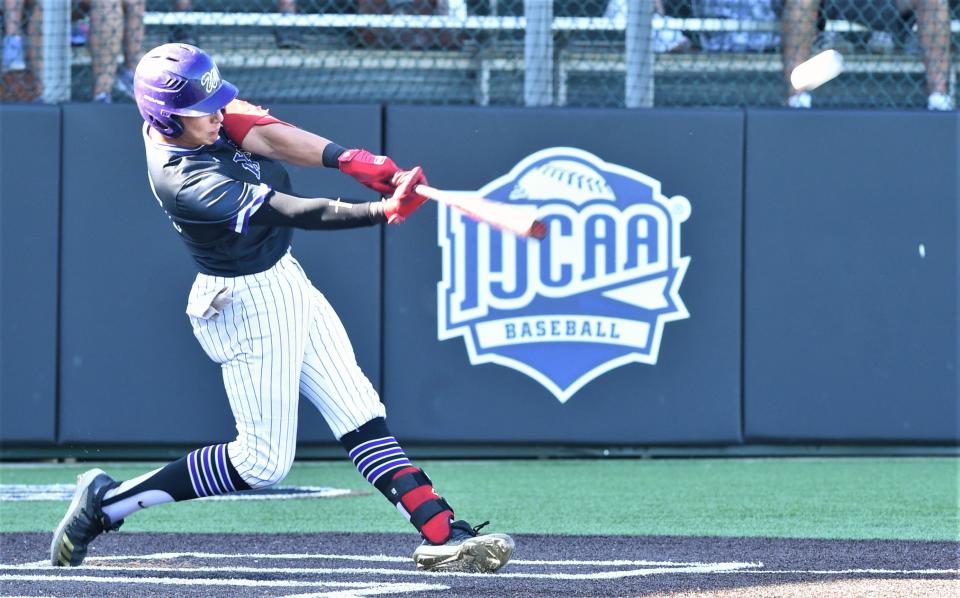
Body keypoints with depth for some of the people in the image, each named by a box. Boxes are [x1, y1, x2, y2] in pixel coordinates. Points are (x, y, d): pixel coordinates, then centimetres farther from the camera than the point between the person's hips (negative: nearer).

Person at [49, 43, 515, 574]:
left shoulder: (199, 117, -7)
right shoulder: (185, 183, -31)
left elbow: (265, 134, -16)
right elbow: (294, 213, -34)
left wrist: (347, 159, -31)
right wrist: (385, 211, -40)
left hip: (284, 282, 9)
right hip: (250, 305, -9)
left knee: (360, 416, 4)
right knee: (262, 463, 0)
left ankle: (442, 534, 2)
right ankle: (107, 503, 8)